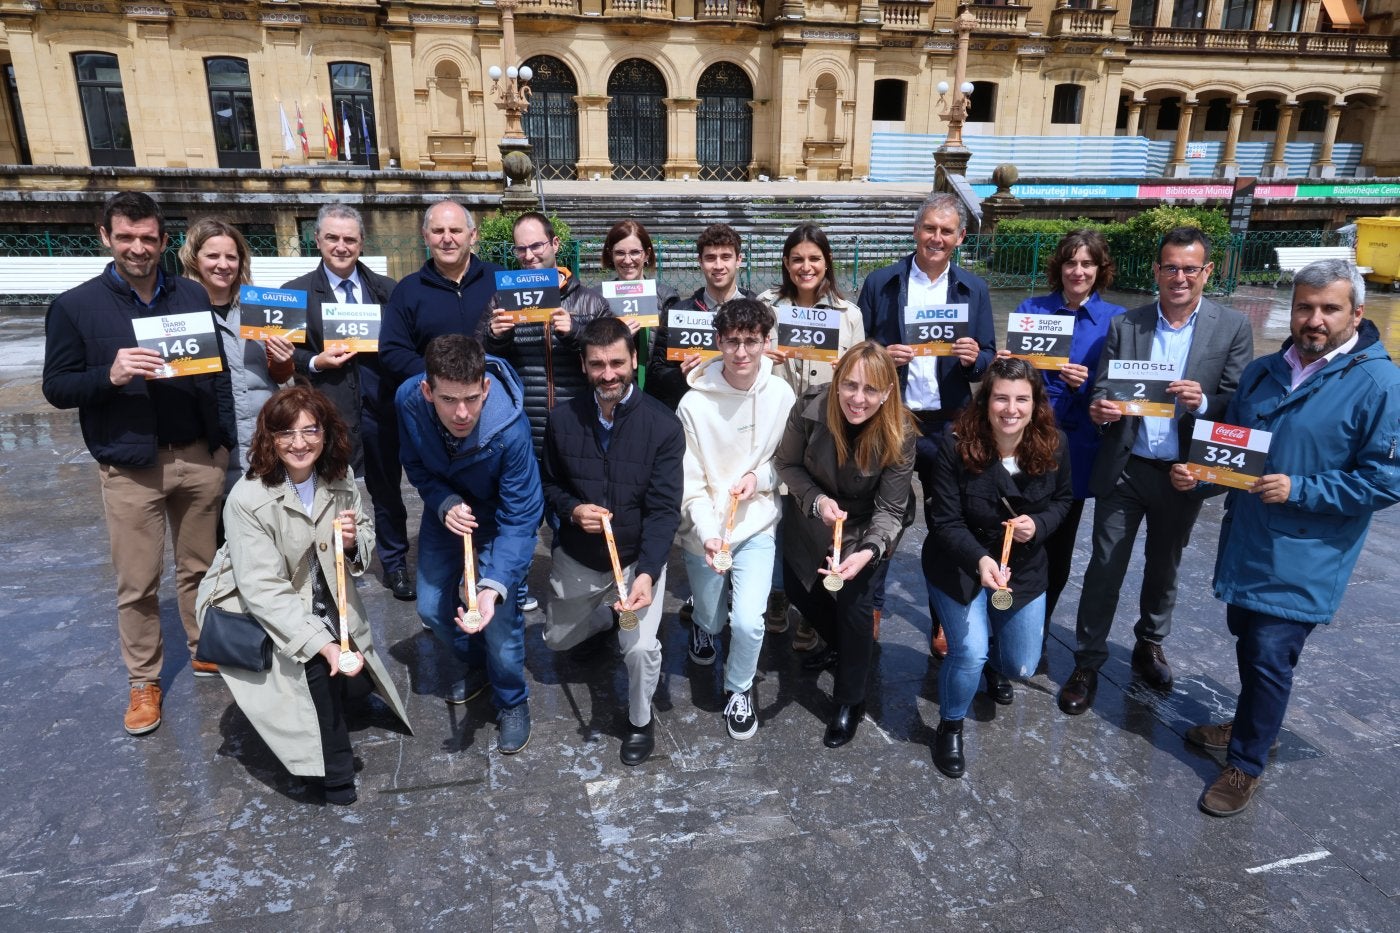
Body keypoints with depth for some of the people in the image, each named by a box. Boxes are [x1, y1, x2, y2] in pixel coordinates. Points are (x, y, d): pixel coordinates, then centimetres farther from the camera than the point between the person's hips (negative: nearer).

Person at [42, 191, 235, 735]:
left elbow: (219, 373, 10)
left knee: (199, 566, 14)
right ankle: (144, 681, 20)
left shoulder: (193, 296, 7)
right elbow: (57, 387, -1)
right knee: (137, 584, 5)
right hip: (129, 466, -2)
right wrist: (110, 375, -20)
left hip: (198, 458, 2)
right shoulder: (75, 306, 0)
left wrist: (224, 441, 5)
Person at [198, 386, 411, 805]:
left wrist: (353, 543, -26)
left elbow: (367, 539, 0)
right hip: (257, 613, -5)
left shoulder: (340, 478, -11)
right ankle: (333, 777, -4)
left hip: (322, 603, 5)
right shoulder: (247, 499, -27)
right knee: (317, 671, -25)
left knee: (358, 680, -3)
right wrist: (323, 645, -37)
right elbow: (264, 591, -29)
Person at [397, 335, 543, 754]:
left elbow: (519, 519, -31)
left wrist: (493, 588, -42)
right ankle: (477, 665, 43)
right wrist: (445, 504, -27)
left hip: (497, 516, -4)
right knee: (431, 608, 12)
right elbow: (416, 466, -7)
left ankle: (512, 702, 21)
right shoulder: (409, 401, -27)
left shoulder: (510, 428, -39)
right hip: (444, 506, 4)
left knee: (500, 620, -9)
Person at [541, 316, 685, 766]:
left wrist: (647, 573, -32)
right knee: (557, 640, 20)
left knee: (641, 648, -19)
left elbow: (664, 509, -20)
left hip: (638, 557, -3)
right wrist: (572, 509, -19)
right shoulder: (562, 419, -9)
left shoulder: (663, 425, -18)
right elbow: (549, 485, 4)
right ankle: (607, 618, 54)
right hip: (576, 557, 4)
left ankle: (640, 719, 14)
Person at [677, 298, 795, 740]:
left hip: (757, 526, 1)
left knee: (748, 622, -13)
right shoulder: (695, 403, -16)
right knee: (713, 622, 16)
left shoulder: (781, 394, -9)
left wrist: (760, 478, -15)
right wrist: (708, 536, -25)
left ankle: (739, 688, 21)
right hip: (704, 531, 0)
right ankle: (703, 623, 57)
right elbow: (690, 485, -12)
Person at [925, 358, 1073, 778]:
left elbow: (1062, 499, 4)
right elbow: (946, 522, -21)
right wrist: (980, 560, -38)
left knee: (1021, 667, 8)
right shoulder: (957, 446, -23)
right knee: (969, 653, -20)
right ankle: (949, 727, 10)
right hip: (960, 566, -3)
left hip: (1024, 569, 4)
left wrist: (1038, 524, -18)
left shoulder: (1054, 445, -13)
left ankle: (992, 663, 49)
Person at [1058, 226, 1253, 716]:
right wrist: (1100, 409, -24)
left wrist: (1202, 403, -27)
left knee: (1164, 566, 19)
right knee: (1104, 568, 4)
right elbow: (1101, 389, -1)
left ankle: (1150, 645, 41)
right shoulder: (1124, 324, -1)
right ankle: (1087, 663, 17)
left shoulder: (1232, 327, -3)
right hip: (1124, 469, 0)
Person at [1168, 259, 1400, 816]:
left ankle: (1246, 764, 18)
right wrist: (1198, 475, -3)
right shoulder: (1263, 372, 7)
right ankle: (1255, 726, 42)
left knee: (1269, 656, -1)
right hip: (1245, 541, 6)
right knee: (1249, 640, 20)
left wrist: (1297, 491, -21)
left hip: (1303, 560, -6)